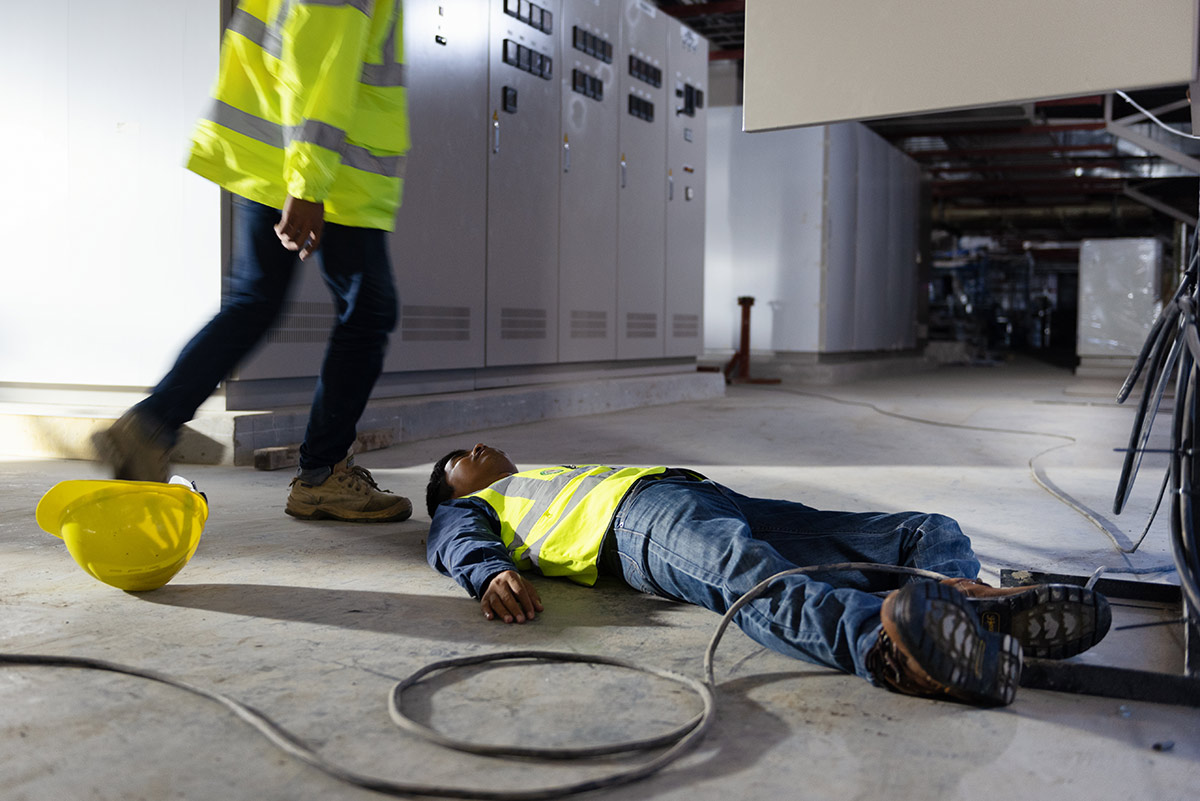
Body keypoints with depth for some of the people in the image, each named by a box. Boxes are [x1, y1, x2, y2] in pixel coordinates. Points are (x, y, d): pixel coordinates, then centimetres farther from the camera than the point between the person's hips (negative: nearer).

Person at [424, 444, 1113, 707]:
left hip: (711, 498, 7)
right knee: (748, 572, -42)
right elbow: (458, 546, 5)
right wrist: (493, 572, -22)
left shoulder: (566, 475, 45)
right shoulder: (467, 508, 28)